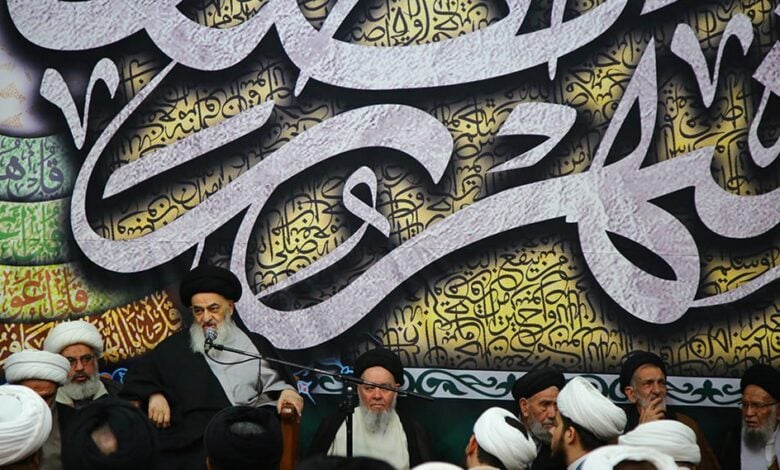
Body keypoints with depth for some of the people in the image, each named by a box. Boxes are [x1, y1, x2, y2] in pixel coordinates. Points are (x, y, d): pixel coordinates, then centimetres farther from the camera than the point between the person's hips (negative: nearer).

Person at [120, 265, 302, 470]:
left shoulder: (256, 345, 19)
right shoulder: (176, 347, 19)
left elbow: (274, 382, 20)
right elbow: (139, 375, 20)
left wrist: (286, 391, -2)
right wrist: (154, 395, 0)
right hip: (188, 443, 0)